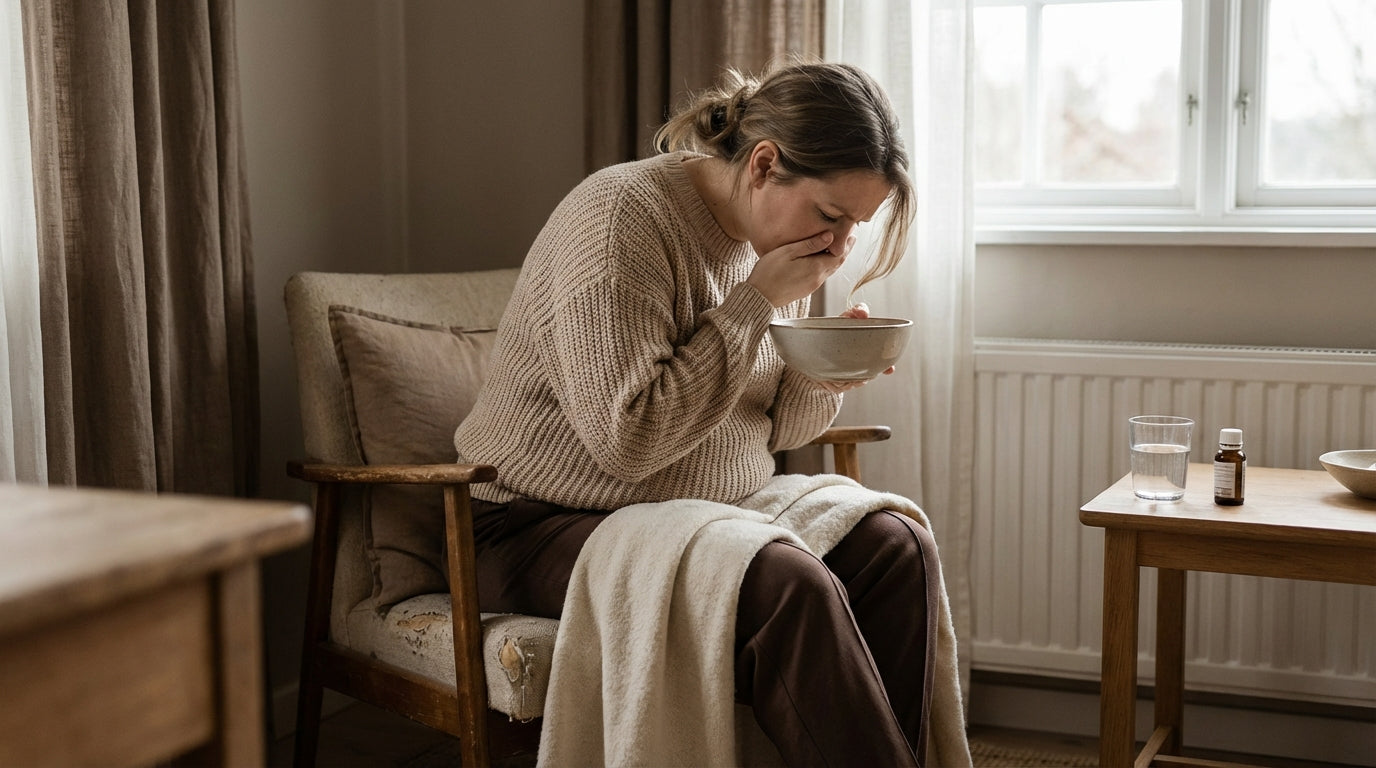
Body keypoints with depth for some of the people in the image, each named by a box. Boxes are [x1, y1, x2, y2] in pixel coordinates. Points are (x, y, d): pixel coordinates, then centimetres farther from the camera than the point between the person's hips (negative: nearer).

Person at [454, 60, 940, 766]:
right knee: (788, 587, -29)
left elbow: (768, 428, 14)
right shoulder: (621, 215, -19)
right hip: (552, 525, -8)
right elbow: (627, 439, -26)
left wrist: (822, 374, -9)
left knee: (897, 550, -11)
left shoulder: (773, 233, 6)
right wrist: (757, 303, -22)